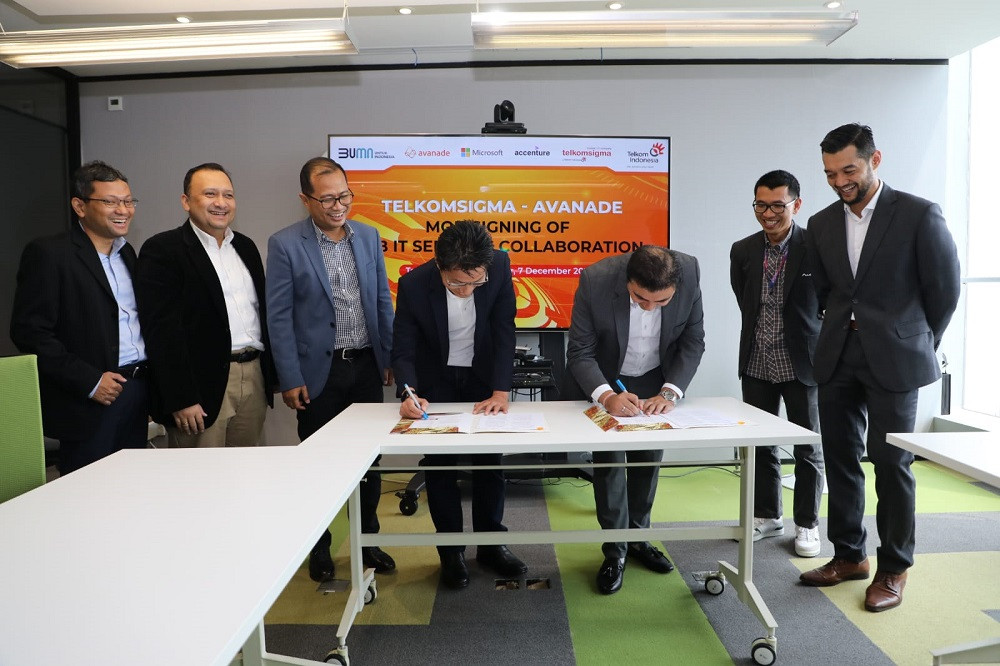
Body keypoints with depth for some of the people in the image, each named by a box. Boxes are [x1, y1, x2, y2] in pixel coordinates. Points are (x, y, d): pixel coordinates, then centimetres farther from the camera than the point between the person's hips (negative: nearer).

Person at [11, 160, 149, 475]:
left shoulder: (126, 251, 14)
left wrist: (148, 383, 10)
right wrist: (89, 381, -16)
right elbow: (29, 330, -13)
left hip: (137, 389, 6)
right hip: (89, 402, -6)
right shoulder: (48, 254, -8)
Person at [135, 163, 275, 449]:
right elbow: (161, 330, -12)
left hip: (254, 379, 6)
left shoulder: (246, 247, 15)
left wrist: (271, 376, 14)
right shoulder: (162, 250, -6)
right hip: (204, 384, -6)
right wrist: (181, 399, -17)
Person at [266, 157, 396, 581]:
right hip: (318, 370, -3)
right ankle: (319, 548, 27)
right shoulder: (285, 244, -7)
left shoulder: (368, 236, 5)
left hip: (366, 366, 4)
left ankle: (367, 540, 29)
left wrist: (392, 357, 7)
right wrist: (290, 379, -10)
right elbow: (279, 317, -8)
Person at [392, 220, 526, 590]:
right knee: (439, 464, 4)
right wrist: (409, 393, -36)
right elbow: (403, 349, -19)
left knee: (490, 460, 8)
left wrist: (500, 392, -24)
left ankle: (490, 543, 25)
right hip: (435, 382, -1)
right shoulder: (414, 284, -27)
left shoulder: (499, 266, -24)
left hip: (483, 377, 1)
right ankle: (451, 550, 19)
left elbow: (504, 331, -19)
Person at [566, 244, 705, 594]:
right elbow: (579, 352, -24)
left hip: (657, 380, 3)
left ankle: (638, 538, 29)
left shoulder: (689, 273, -26)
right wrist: (606, 396, -39)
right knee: (608, 460, -4)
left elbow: (693, 342, -13)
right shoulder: (596, 280, -33)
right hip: (604, 381, -2)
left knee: (649, 460, 10)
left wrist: (670, 392, -25)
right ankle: (615, 550, 13)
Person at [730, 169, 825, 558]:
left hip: (801, 364, -3)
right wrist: (762, 330, 7)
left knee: (808, 449, 8)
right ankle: (767, 516, 31)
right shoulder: (742, 251, 0)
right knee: (760, 443, 14)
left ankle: (807, 524, 25)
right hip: (757, 363, 4)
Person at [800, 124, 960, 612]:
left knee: (891, 463, 2)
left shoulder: (919, 215, -6)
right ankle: (849, 555, 25)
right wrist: (843, 335, 13)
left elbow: (944, 290, 0)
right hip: (838, 361, 5)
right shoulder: (821, 224, 7)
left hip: (893, 362, -4)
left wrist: (917, 346, 7)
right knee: (840, 459, 9)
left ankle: (893, 569, 18)